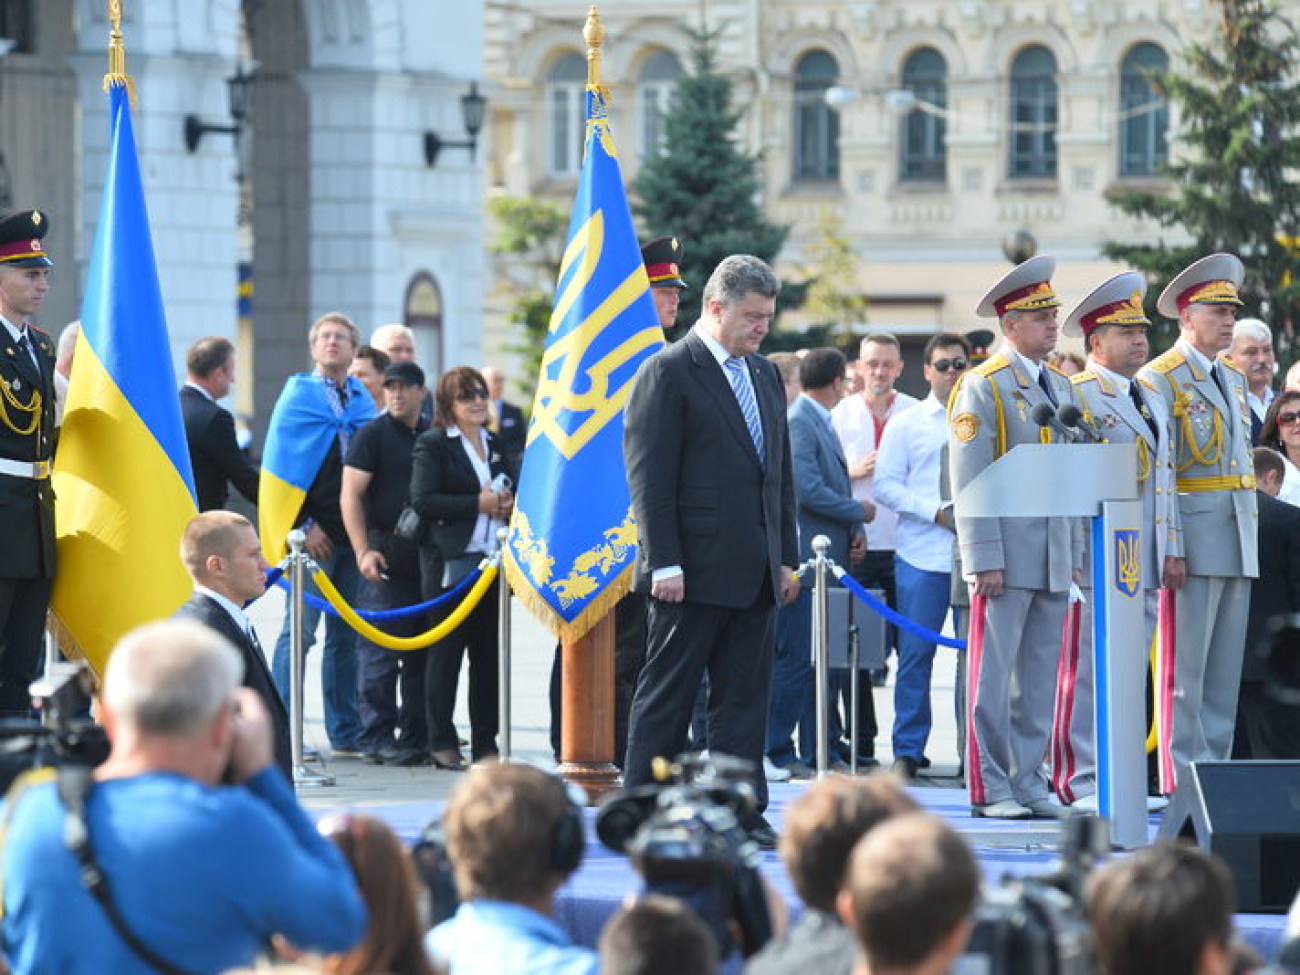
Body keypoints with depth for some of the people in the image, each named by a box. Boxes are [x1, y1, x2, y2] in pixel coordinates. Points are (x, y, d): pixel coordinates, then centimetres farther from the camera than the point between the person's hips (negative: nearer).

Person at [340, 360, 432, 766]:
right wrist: (363, 551, -16)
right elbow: (350, 495, -7)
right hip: (385, 556, -6)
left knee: (421, 656, 8)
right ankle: (377, 738, -4)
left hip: (426, 558, 6)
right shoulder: (373, 435, -2)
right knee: (380, 654, -7)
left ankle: (416, 737, 14)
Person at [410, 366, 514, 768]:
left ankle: (485, 742, 11)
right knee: (446, 651, -2)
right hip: (452, 564, -6)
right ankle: (442, 743, 3)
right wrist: (478, 504, -16)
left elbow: (512, 490, 27)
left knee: (488, 652, 6)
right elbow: (423, 501, -12)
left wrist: (509, 505, 3)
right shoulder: (432, 445, -2)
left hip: (492, 563, 6)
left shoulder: (495, 445, 18)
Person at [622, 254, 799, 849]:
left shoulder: (765, 376, 15)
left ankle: (741, 814, 9)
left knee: (744, 696, 6)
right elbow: (648, 476, -11)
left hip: (754, 573, 7)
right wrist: (665, 564, -16)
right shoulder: (668, 373, -8)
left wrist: (787, 556, 13)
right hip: (694, 571, -7)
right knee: (667, 696, 0)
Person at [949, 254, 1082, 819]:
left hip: (1054, 557, 7)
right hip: (1007, 555, -7)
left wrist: (1076, 554, 14)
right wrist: (986, 559, -15)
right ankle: (989, 788, 1)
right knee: (993, 674, -3)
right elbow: (969, 482, -10)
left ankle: (1028, 781, 14)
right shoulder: (982, 387, -5)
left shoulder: (1061, 387, 16)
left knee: (1040, 677, 8)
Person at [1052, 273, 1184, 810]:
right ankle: (1081, 784, -3)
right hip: (1095, 559, -7)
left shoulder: (1152, 398, 19)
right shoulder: (1075, 395, -5)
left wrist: (1174, 550, 14)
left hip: (1145, 564, 7)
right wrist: (1073, 554, -14)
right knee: (1088, 671, -6)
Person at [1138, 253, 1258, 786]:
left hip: (1237, 540, 8)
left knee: (1226, 665, 8)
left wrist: (1251, 531, 17)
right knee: (1185, 662, -6)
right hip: (1192, 536, -8)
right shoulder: (1159, 378, -6)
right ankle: (1182, 777, -3)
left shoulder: (1234, 378, 18)